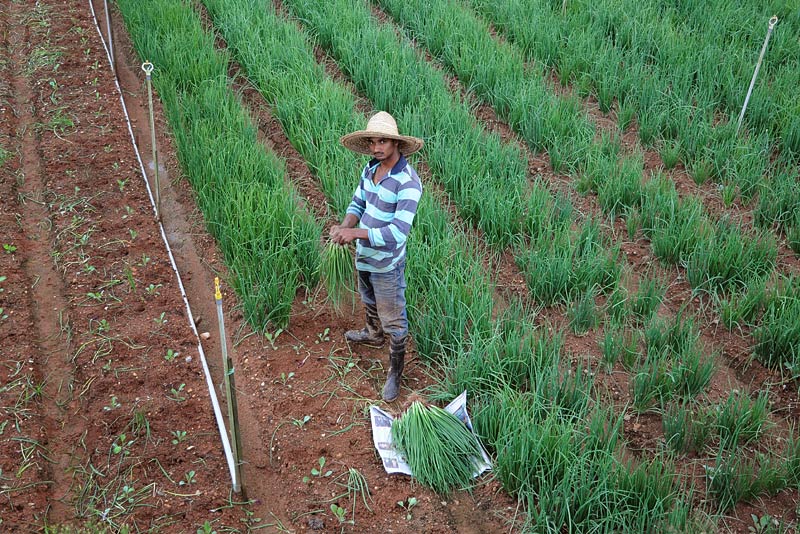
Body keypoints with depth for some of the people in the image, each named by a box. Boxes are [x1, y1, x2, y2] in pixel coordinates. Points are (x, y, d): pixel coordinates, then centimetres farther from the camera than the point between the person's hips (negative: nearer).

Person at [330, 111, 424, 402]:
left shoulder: (408, 182, -28)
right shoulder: (371, 169, -4)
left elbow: (398, 232, -32)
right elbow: (358, 203, 5)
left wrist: (356, 233, -34)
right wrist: (345, 226, -16)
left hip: (386, 264, -8)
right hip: (364, 256, 8)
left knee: (393, 320, 8)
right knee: (369, 301, 33)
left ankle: (395, 370, 26)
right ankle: (373, 334, 61)